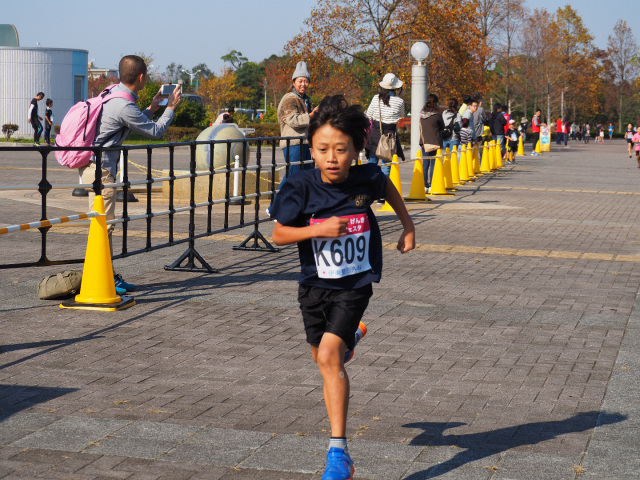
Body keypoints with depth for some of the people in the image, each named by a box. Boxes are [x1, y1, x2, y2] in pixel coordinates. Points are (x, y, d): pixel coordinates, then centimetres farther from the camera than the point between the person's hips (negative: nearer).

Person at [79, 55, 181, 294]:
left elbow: (138, 123, 24)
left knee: (105, 224, 13)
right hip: (99, 168, -11)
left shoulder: (115, 93, 9)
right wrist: (171, 106, 4)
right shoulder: (124, 106, -21)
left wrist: (152, 107, 21)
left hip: (100, 165, 11)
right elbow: (155, 131, -8)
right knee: (103, 224, -8)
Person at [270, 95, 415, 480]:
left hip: (355, 284, -2)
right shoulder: (302, 188, -16)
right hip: (315, 284, 3)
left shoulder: (367, 179, -12)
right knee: (323, 359, 17)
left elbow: (389, 188, 12)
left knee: (329, 355, -18)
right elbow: (279, 234, -9)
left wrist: (408, 227, 16)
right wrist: (319, 229, -23)